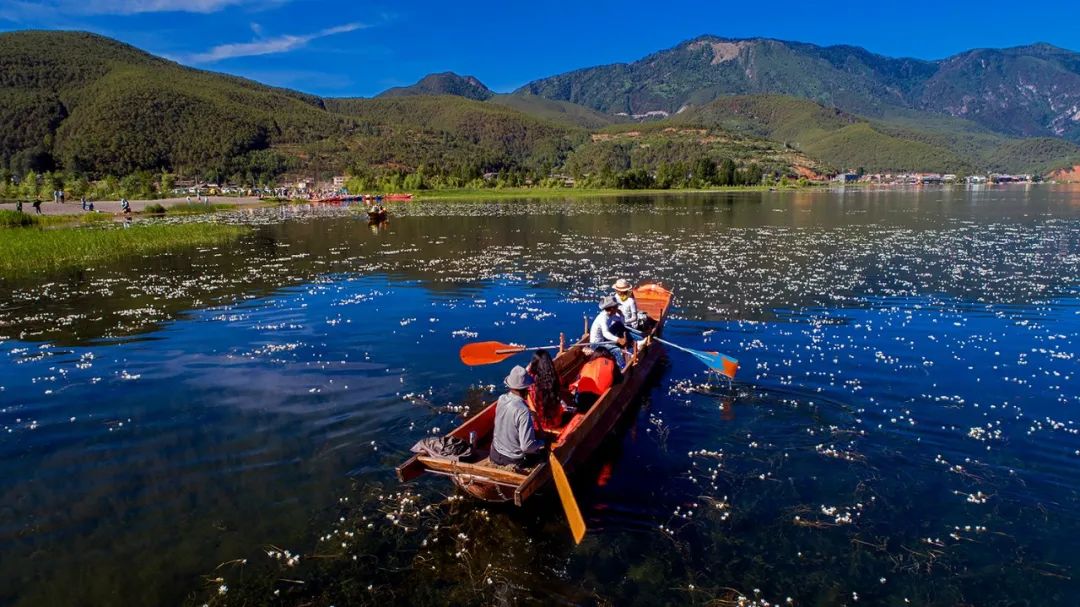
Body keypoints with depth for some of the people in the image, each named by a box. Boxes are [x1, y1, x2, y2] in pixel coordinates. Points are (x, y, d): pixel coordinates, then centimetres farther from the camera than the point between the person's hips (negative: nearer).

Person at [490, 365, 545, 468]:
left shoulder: (501, 399, -9)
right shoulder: (523, 411, -29)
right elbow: (527, 446, -26)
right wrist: (542, 443, -8)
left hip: (496, 455, 6)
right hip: (514, 461, -6)